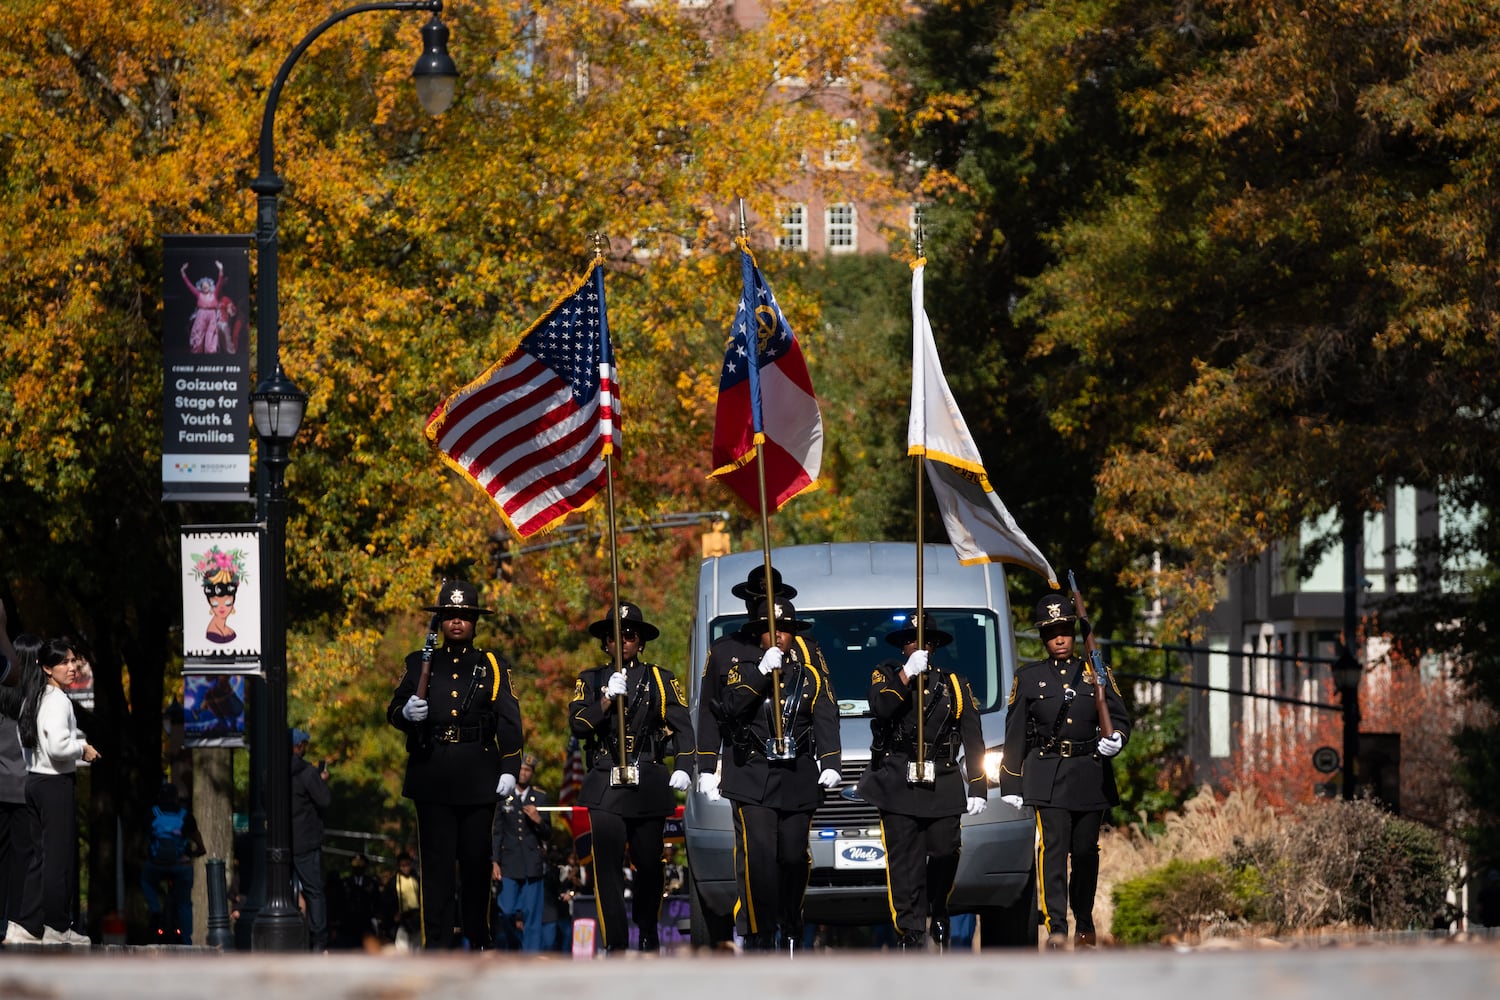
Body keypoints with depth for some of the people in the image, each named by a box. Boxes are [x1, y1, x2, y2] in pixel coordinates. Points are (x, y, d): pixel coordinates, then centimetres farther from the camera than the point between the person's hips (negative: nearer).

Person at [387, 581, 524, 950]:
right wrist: (406, 712, -14)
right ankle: (437, 942, -4)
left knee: (477, 859, 4)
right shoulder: (421, 664, 13)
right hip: (433, 777, 0)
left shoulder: (493, 667, 11)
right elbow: (394, 712, 10)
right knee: (436, 860, -4)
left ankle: (479, 938, 16)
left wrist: (509, 768, -5)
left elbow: (509, 722, 6)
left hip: (478, 777, 0)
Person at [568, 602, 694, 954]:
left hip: (649, 783, 0)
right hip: (605, 786, 0)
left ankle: (648, 935, 26)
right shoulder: (591, 681, 12)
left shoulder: (661, 680, 10)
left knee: (649, 864, 5)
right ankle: (615, 943, -11)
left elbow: (682, 726, 3)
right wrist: (608, 698, -15)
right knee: (608, 864, -11)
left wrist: (683, 767, -12)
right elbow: (577, 723, -1)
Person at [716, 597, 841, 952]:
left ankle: (791, 929, 23)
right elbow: (732, 706, -12)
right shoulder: (744, 668, 6)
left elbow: (825, 718, 2)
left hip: (798, 778, 2)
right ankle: (759, 936, -11)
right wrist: (762, 672, -22)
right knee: (758, 858, -12)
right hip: (753, 779, -2)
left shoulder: (810, 670, 9)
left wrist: (829, 763, -11)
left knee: (794, 857, 4)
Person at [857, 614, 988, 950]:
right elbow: (882, 708, -13)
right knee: (904, 863, -5)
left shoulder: (954, 685, 13)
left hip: (943, 784, 1)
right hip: (898, 783, -1)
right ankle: (910, 933, -4)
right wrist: (908, 675, -19)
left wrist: (978, 789, 5)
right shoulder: (887, 676, 10)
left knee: (944, 853, 0)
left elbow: (974, 741, 11)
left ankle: (938, 911, 28)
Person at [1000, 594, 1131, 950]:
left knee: (1085, 851, 8)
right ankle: (1056, 929, -23)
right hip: (1047, 774, -2)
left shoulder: (1094, 674, 9)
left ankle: (1085, 924, 24)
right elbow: (1015, 733, 7)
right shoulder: (1028, 678, 6)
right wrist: (1011, 783, 3)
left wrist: (1116, 738, -14)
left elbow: (1121, 718, 11)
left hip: (1090, 774, 2)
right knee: (1052, 848, -15)